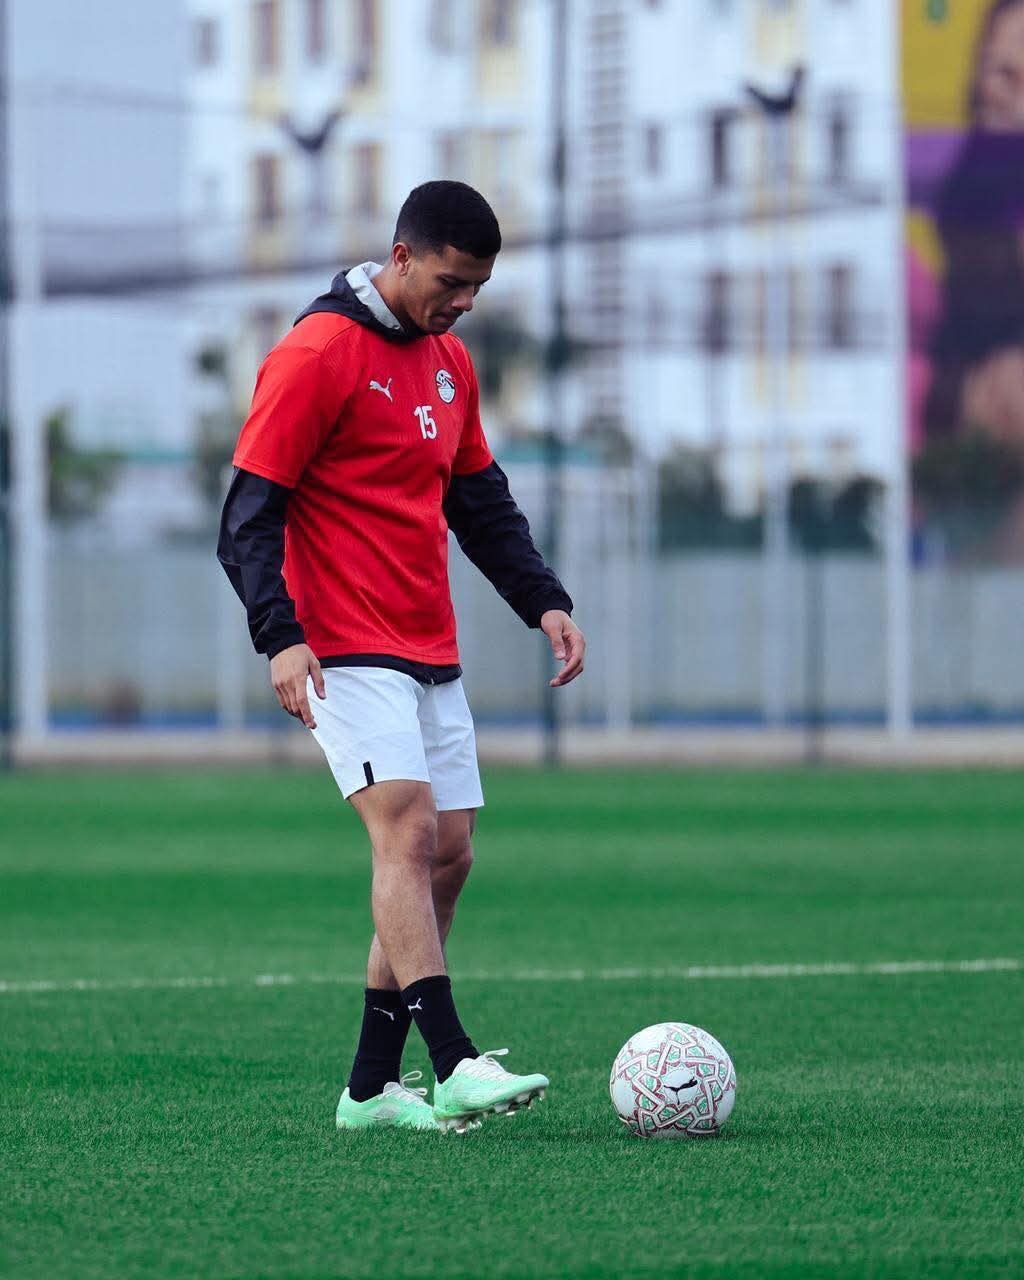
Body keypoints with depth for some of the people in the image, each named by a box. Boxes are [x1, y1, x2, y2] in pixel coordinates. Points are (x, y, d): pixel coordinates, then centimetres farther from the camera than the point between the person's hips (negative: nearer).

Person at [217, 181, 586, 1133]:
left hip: (431, 656, 8)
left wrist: (545, 601, 11)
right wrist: (280, 636, -24)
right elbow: (250, 508, -13)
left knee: (447, 855, 5)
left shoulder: (448, 362, 14)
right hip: (348, 652, -8)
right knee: (407, 830, -20)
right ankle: (454, 1067, -27)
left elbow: (480, 500, 24)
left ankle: (372, 1087, 12)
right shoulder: (318, 354, -11)